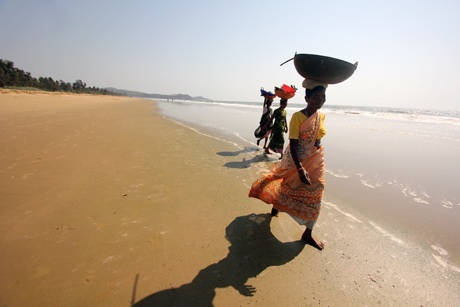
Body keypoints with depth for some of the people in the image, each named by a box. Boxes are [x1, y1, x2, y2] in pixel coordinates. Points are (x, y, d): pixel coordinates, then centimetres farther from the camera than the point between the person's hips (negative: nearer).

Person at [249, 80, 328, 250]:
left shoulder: (321, 117, 0)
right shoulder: (297, 117, -21)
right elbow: (293, 145, -24)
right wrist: (300, 169, -30)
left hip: (315, 160, 6)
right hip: (296, 159, -6)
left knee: (314, 194, 9)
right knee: (287, 185, 13)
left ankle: (308, 233, 25)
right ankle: (275, 205, 46)